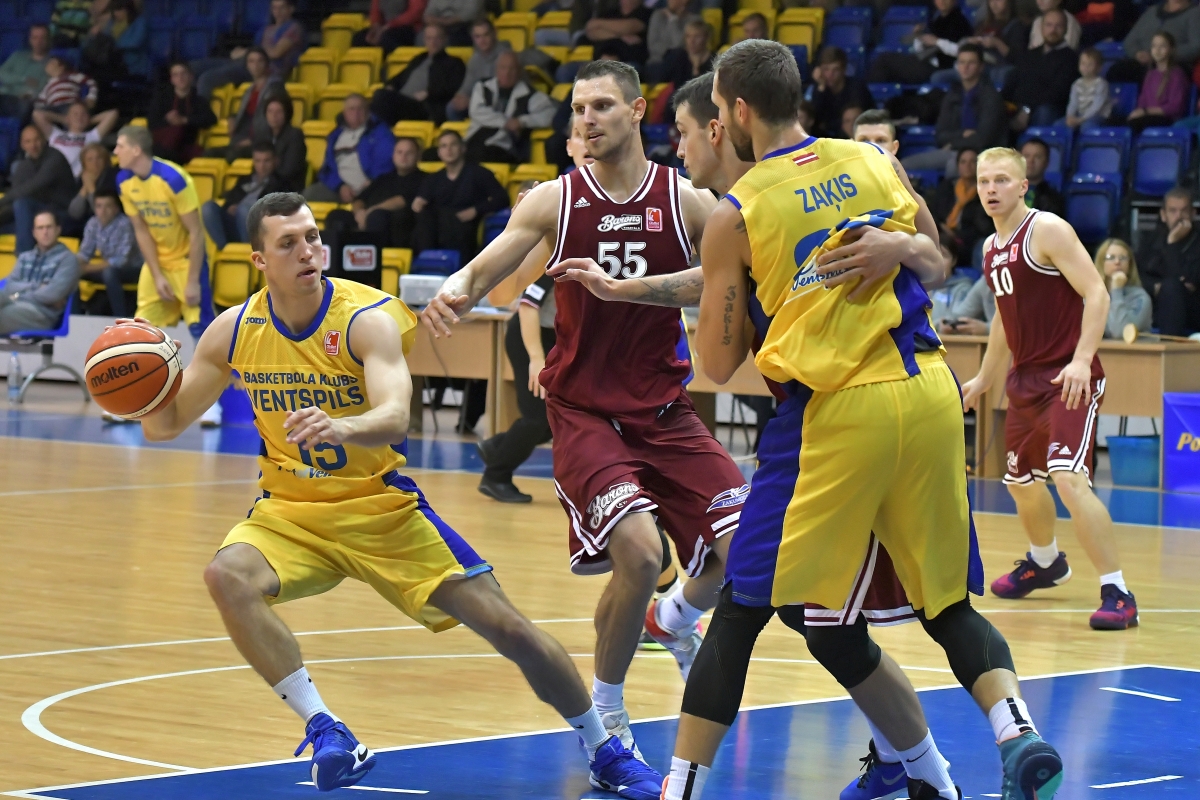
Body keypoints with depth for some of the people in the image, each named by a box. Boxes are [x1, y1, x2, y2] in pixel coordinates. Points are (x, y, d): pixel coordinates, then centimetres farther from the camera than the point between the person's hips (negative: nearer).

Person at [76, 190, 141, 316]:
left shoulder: (124, 225, -24)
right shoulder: (93, 224, -6)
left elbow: (121, 260, -28)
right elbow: (85, 252, -1)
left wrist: (89, 268, -31)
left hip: (132, 269, -6)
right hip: (109, 267, 6)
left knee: (109, 272, -37)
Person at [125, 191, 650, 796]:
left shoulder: (367, 319, -18)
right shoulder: (234, 332, -7)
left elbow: (395, 419, -35)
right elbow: (165, 425, 1)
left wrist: (340, 428, -57)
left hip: (384, 512, -2)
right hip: (290, 513, 2)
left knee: (506, 627, -5)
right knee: (227, 575, -31)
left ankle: (602, 748, 19)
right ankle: (323, 729, -27)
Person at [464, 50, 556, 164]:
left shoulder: (528, 95, 7)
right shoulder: (483, 88, 17)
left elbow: (551, 113, -2)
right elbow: (477, 112, 2)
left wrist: (523, 121, -13)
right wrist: (505, 122, -6)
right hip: (476, 145, 3)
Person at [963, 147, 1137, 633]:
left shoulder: (1047, 231, -13)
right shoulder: (991, 248, 13)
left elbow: (1096, 293, -19)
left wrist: (1082, 360, -29)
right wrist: (983, 379, 31)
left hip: (1069, 378, -9)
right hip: (1026, 377, 9)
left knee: (1069, 479, -23)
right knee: (1021, 480, 22)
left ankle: (1116, 594, -20)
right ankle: (1045, 563, 50)